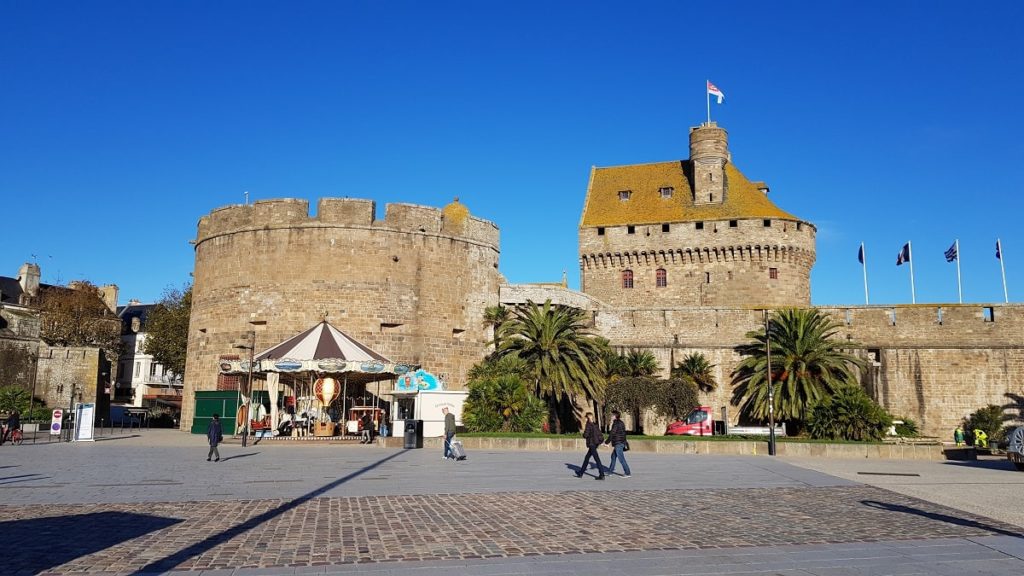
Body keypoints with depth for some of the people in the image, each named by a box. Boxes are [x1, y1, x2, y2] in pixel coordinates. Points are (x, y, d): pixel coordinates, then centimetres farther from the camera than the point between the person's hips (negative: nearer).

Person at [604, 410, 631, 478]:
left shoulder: (616, 423, -15)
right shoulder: (621, 423, 13)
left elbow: (612, 434, -16)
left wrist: (607, 442, -7)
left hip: (618, 444, -10)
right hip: (621, 443, 10)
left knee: (621, 458, -6)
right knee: (613, 456, 20)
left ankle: (627, 473, -6)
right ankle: (610, 471, 29)